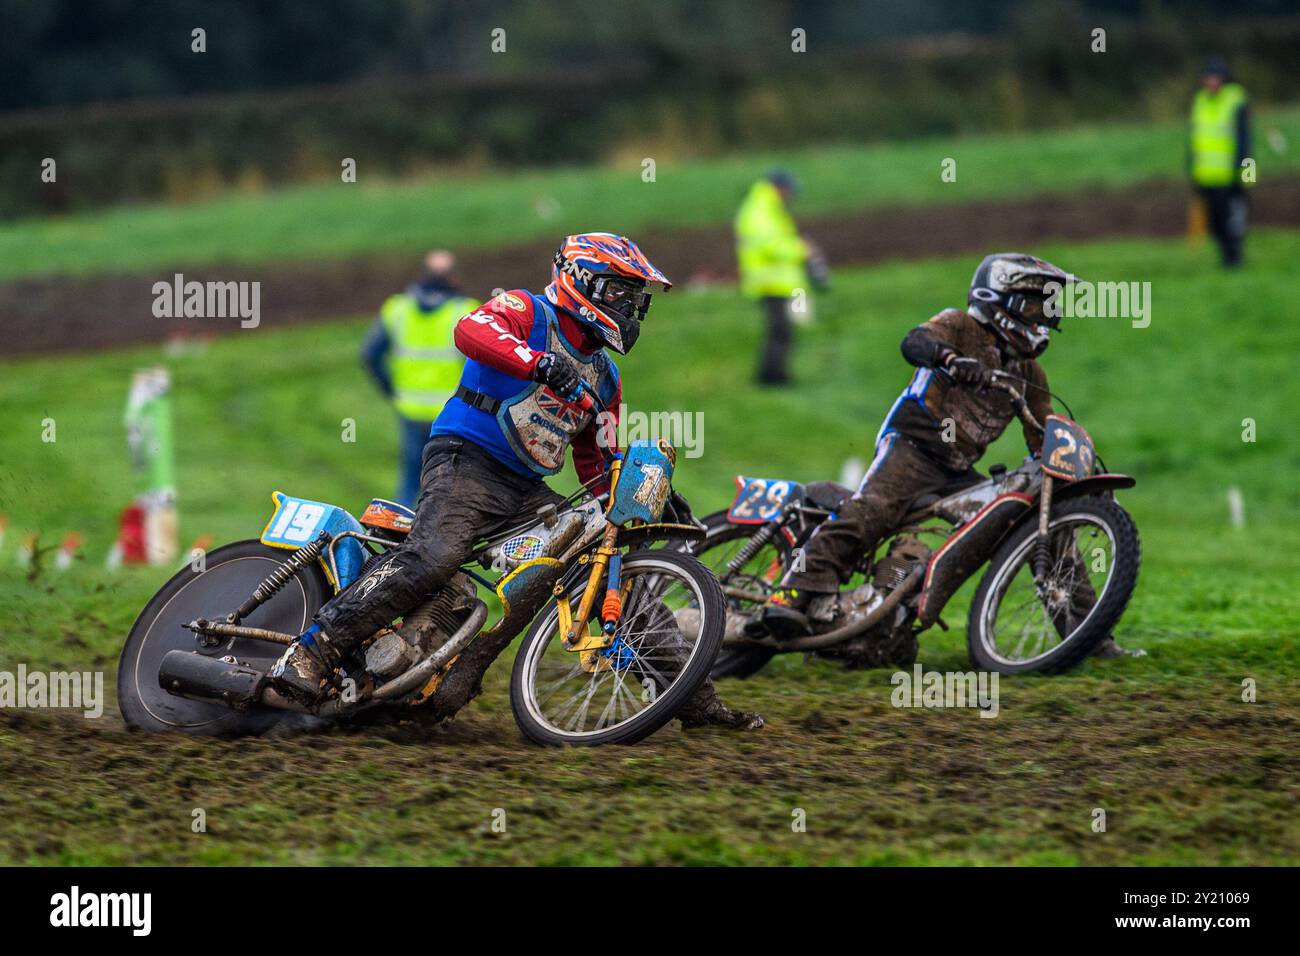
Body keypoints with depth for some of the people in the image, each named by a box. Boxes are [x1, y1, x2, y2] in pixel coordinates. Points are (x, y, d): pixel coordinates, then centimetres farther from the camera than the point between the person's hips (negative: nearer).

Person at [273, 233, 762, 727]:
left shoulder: (604, 378, 23)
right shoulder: (526, 311, 0)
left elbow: (595, 466, 29)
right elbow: (471, 330, -24)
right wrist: (539, 364, -38)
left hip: (529, 491, 8)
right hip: (465, 463, -8)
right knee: (431, 560, -32)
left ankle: (692, 697, 9)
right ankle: (308, 654, -36)